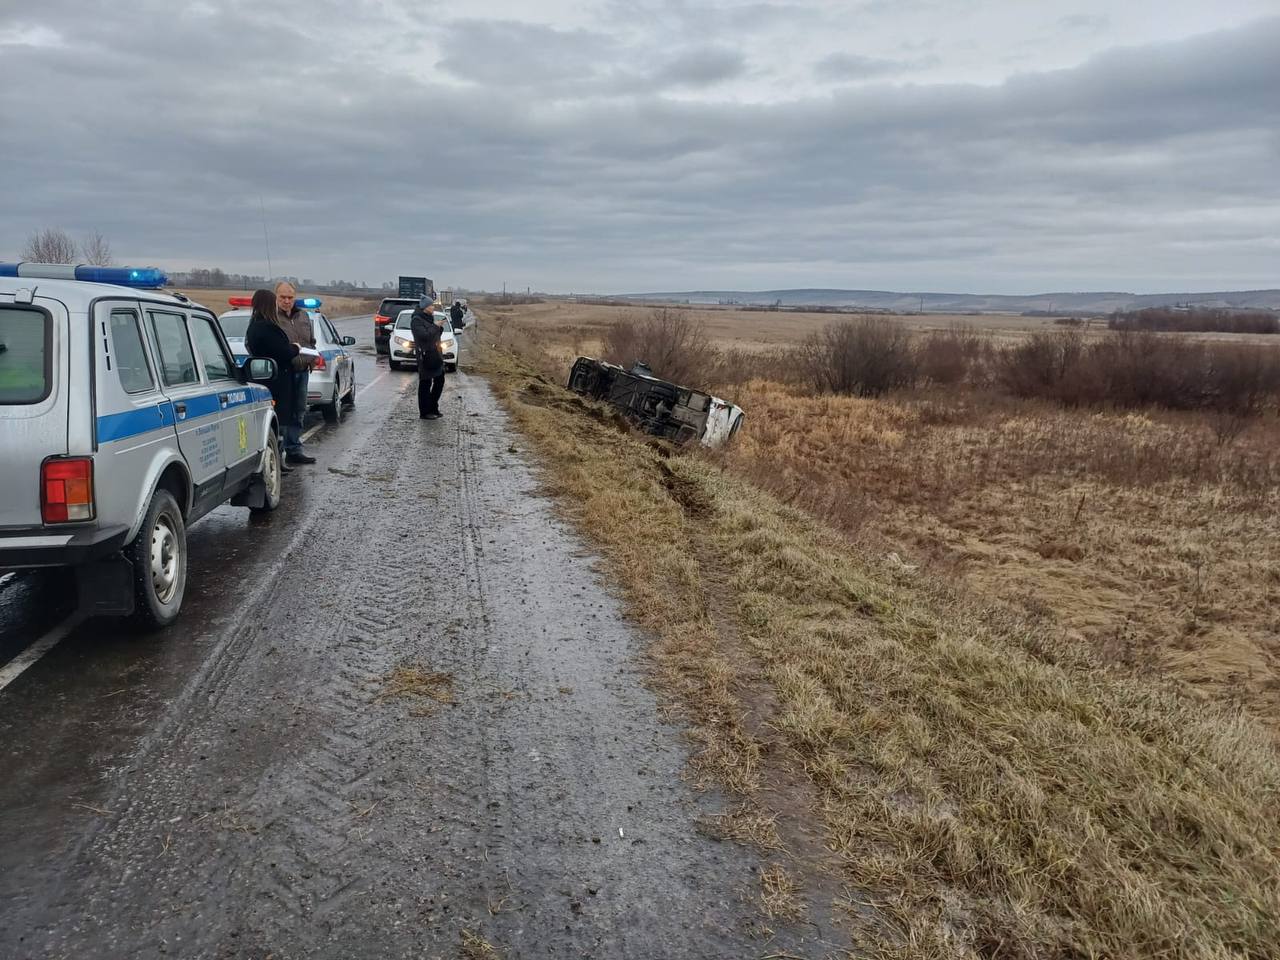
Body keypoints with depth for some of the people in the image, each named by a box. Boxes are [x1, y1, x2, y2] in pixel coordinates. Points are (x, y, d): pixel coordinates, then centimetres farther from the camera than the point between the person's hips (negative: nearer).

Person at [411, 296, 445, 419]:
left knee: (440, 381, 13)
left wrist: (440, 327, 7)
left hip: (435, 354, 9)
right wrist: (436, 326, -15)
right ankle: (425, 413, 1)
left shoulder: (429, 318, 16)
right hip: (425, 355, -9)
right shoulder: (416, 320, -11)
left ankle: (433, 408, 25)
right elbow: (424, 335, -23)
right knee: (425, 384, -4)